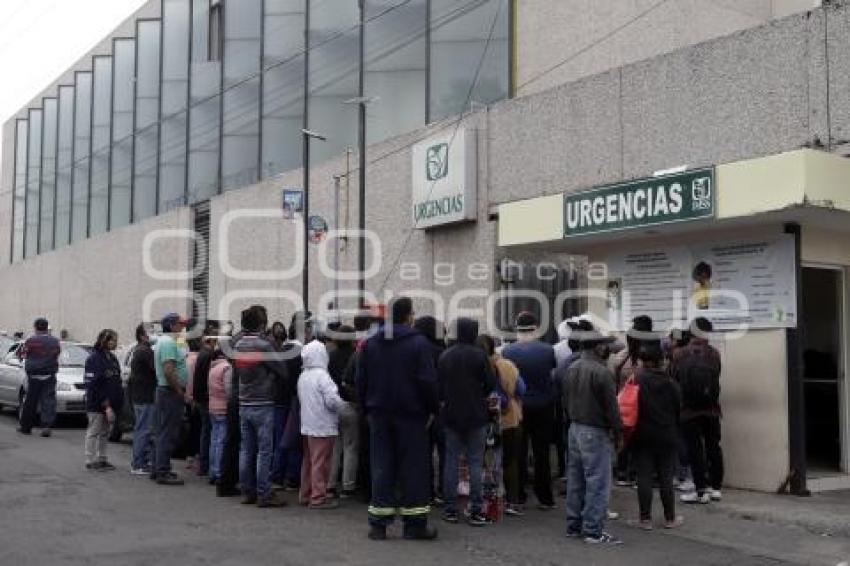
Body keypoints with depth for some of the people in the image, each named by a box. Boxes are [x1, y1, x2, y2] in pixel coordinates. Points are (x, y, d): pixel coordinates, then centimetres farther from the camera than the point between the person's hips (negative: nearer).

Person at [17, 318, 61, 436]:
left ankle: (25, 427, 17)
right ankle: (46, 426, -10)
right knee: (48, 401, 0)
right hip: (50, 376, 2)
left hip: (34, 375, -2)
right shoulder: (55, 342, 3)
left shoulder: (31, 341, -9)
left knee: (30, 401, 8)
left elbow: (22, 354, 2)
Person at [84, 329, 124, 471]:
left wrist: (117, 402, 8)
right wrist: (105, 405, -21)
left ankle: (101, 459, 20)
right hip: (96, 405, -8)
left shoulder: (112, 358, 13)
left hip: (109, 404, 8)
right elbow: (93, 384, -18)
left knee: (104, 432, 13)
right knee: (94, 432, 1)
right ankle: (91, 461, 7)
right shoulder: (94, 358, -13)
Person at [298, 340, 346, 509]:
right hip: (323, 426, -8)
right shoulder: (322, 376, -16)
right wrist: (343, 405, -3)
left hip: (307, 425, 8)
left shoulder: (303, 376, 10)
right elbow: (332, 400, -21)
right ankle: (318, 498, -1)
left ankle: (305, 495, 23)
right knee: (320, 462, -4)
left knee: (308, 461, 16)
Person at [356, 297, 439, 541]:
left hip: (379, 413, 4)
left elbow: (361, 381, 8)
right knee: (413, 466, 3)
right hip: (411, 413, -4)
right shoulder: (419, 343, -8)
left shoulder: (370, 343, 6)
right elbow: (428, 381, -11)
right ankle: (415, 523, 6)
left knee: (381, 466, 7)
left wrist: (368, 408, 15)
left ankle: (378, 523, 7)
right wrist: (431, 410, 0)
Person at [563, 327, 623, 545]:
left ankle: (574, 525, 23)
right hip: (596, 433, -9)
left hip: (575, 429, 9)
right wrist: (618, 431, -7)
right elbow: (611, 406, -16)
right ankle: (593, 530, 0)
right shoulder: (601, 372, -18)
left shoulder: (572, 369, 8)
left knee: (575, 479, 15)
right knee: (598, 482, -2)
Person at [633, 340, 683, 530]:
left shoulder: (636, 381, -12)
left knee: (644, 478, 3)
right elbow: (678, 410, 6)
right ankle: (670, 519, 16)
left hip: (643, 437, -2)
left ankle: (645, 519, 7)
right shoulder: (671, 383, -1)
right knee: (666, 478, 9)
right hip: (667, 437, 2)